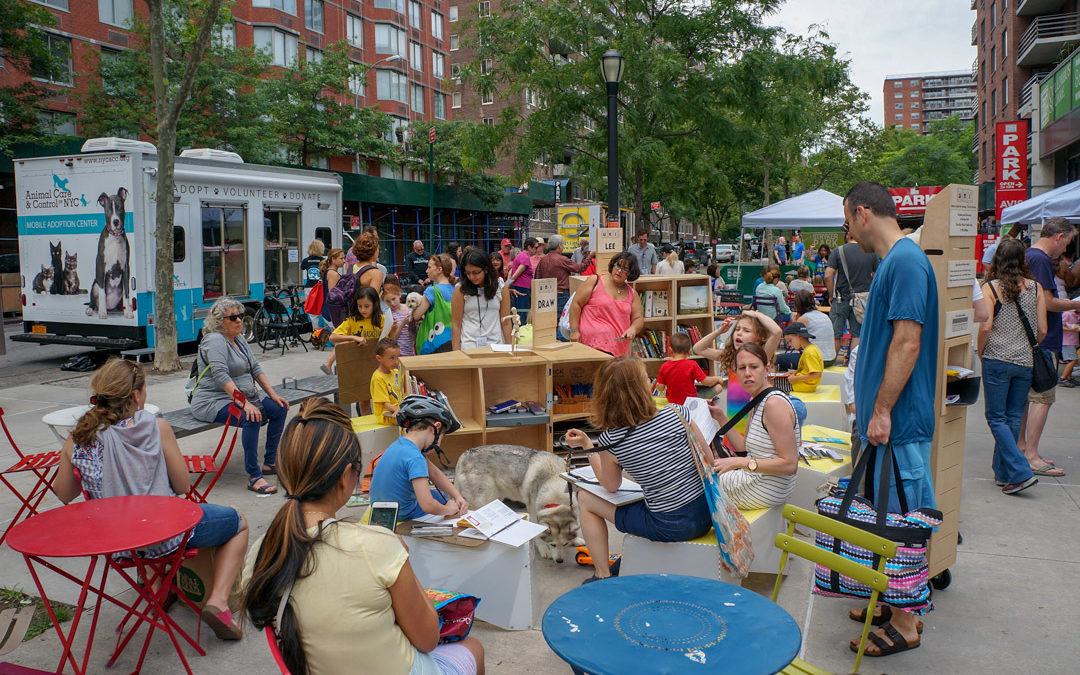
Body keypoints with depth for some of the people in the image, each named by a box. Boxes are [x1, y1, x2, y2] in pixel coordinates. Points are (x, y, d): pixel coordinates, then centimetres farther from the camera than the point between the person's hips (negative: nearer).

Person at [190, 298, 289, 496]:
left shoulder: (239, 340, 15)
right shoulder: (215, 340, -15)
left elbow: (256, 368, 16)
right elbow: (221, 376, -27)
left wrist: (273, 394, 3)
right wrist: (244, 404, -33)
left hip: (242, 398, 10)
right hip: (213, 402, -10)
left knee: (279, 408, -3)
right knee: (252, 418, -33)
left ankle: (270, 463, 5)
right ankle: (254, 477, -31)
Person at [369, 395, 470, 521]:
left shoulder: (399, 444, 0)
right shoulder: (414, 458, -28)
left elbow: (435, 473, 8)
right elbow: (427, 506, -34)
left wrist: (458, 496, 1)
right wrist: (447, 509, -14)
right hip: (402, 517, -9)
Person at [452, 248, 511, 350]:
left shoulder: (501, 288, 3)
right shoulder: (460, 289, -1)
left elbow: (505, 322, 6)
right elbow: (456, 324, -1)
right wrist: (456, 353, -5)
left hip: (495, 344, 1)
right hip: (468, 346, -1)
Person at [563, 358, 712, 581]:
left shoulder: (610, 440, -14)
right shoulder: (677, 414, -12)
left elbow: (611, 486, 5)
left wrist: (586, 445, 9)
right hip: (706, 514, 4)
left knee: (585, 499, 14)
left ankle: (603, 576, 21)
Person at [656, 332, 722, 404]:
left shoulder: (664, 366, -5)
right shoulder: (692, 365, -13)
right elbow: (706, 382, -10)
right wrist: (717, 379, 9)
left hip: (672, 402, 4)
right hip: (690, 401, -3)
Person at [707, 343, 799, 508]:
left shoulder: (774, 403, -24)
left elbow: (790, 464, -26)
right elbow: (744, 447, 12)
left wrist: (740, 462, -28)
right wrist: (721, 418, 3)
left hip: (765, 491, -9)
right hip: (755, 478, 9)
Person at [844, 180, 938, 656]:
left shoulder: (905, 260, -17)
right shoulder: (891, 260, 14)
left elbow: (907, 342, -23)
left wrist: (882, 411, -22)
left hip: (899, 421, -10)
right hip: (885, 418, 10)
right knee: (887, 518, 18)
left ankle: (904, 625, 11)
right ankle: (892, 601, 31)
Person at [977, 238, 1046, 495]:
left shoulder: (990, 288, -7)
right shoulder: (1036, 288, 3)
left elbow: (986, 327, -12)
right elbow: (1042, 330, 4)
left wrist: (980, 352, 4)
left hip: (997, 360, -4)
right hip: (1026, 362, 4)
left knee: (996, 418, 3)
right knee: (1013, 418, 13)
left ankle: (1020, 472, -7)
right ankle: (1003, 471, 21)